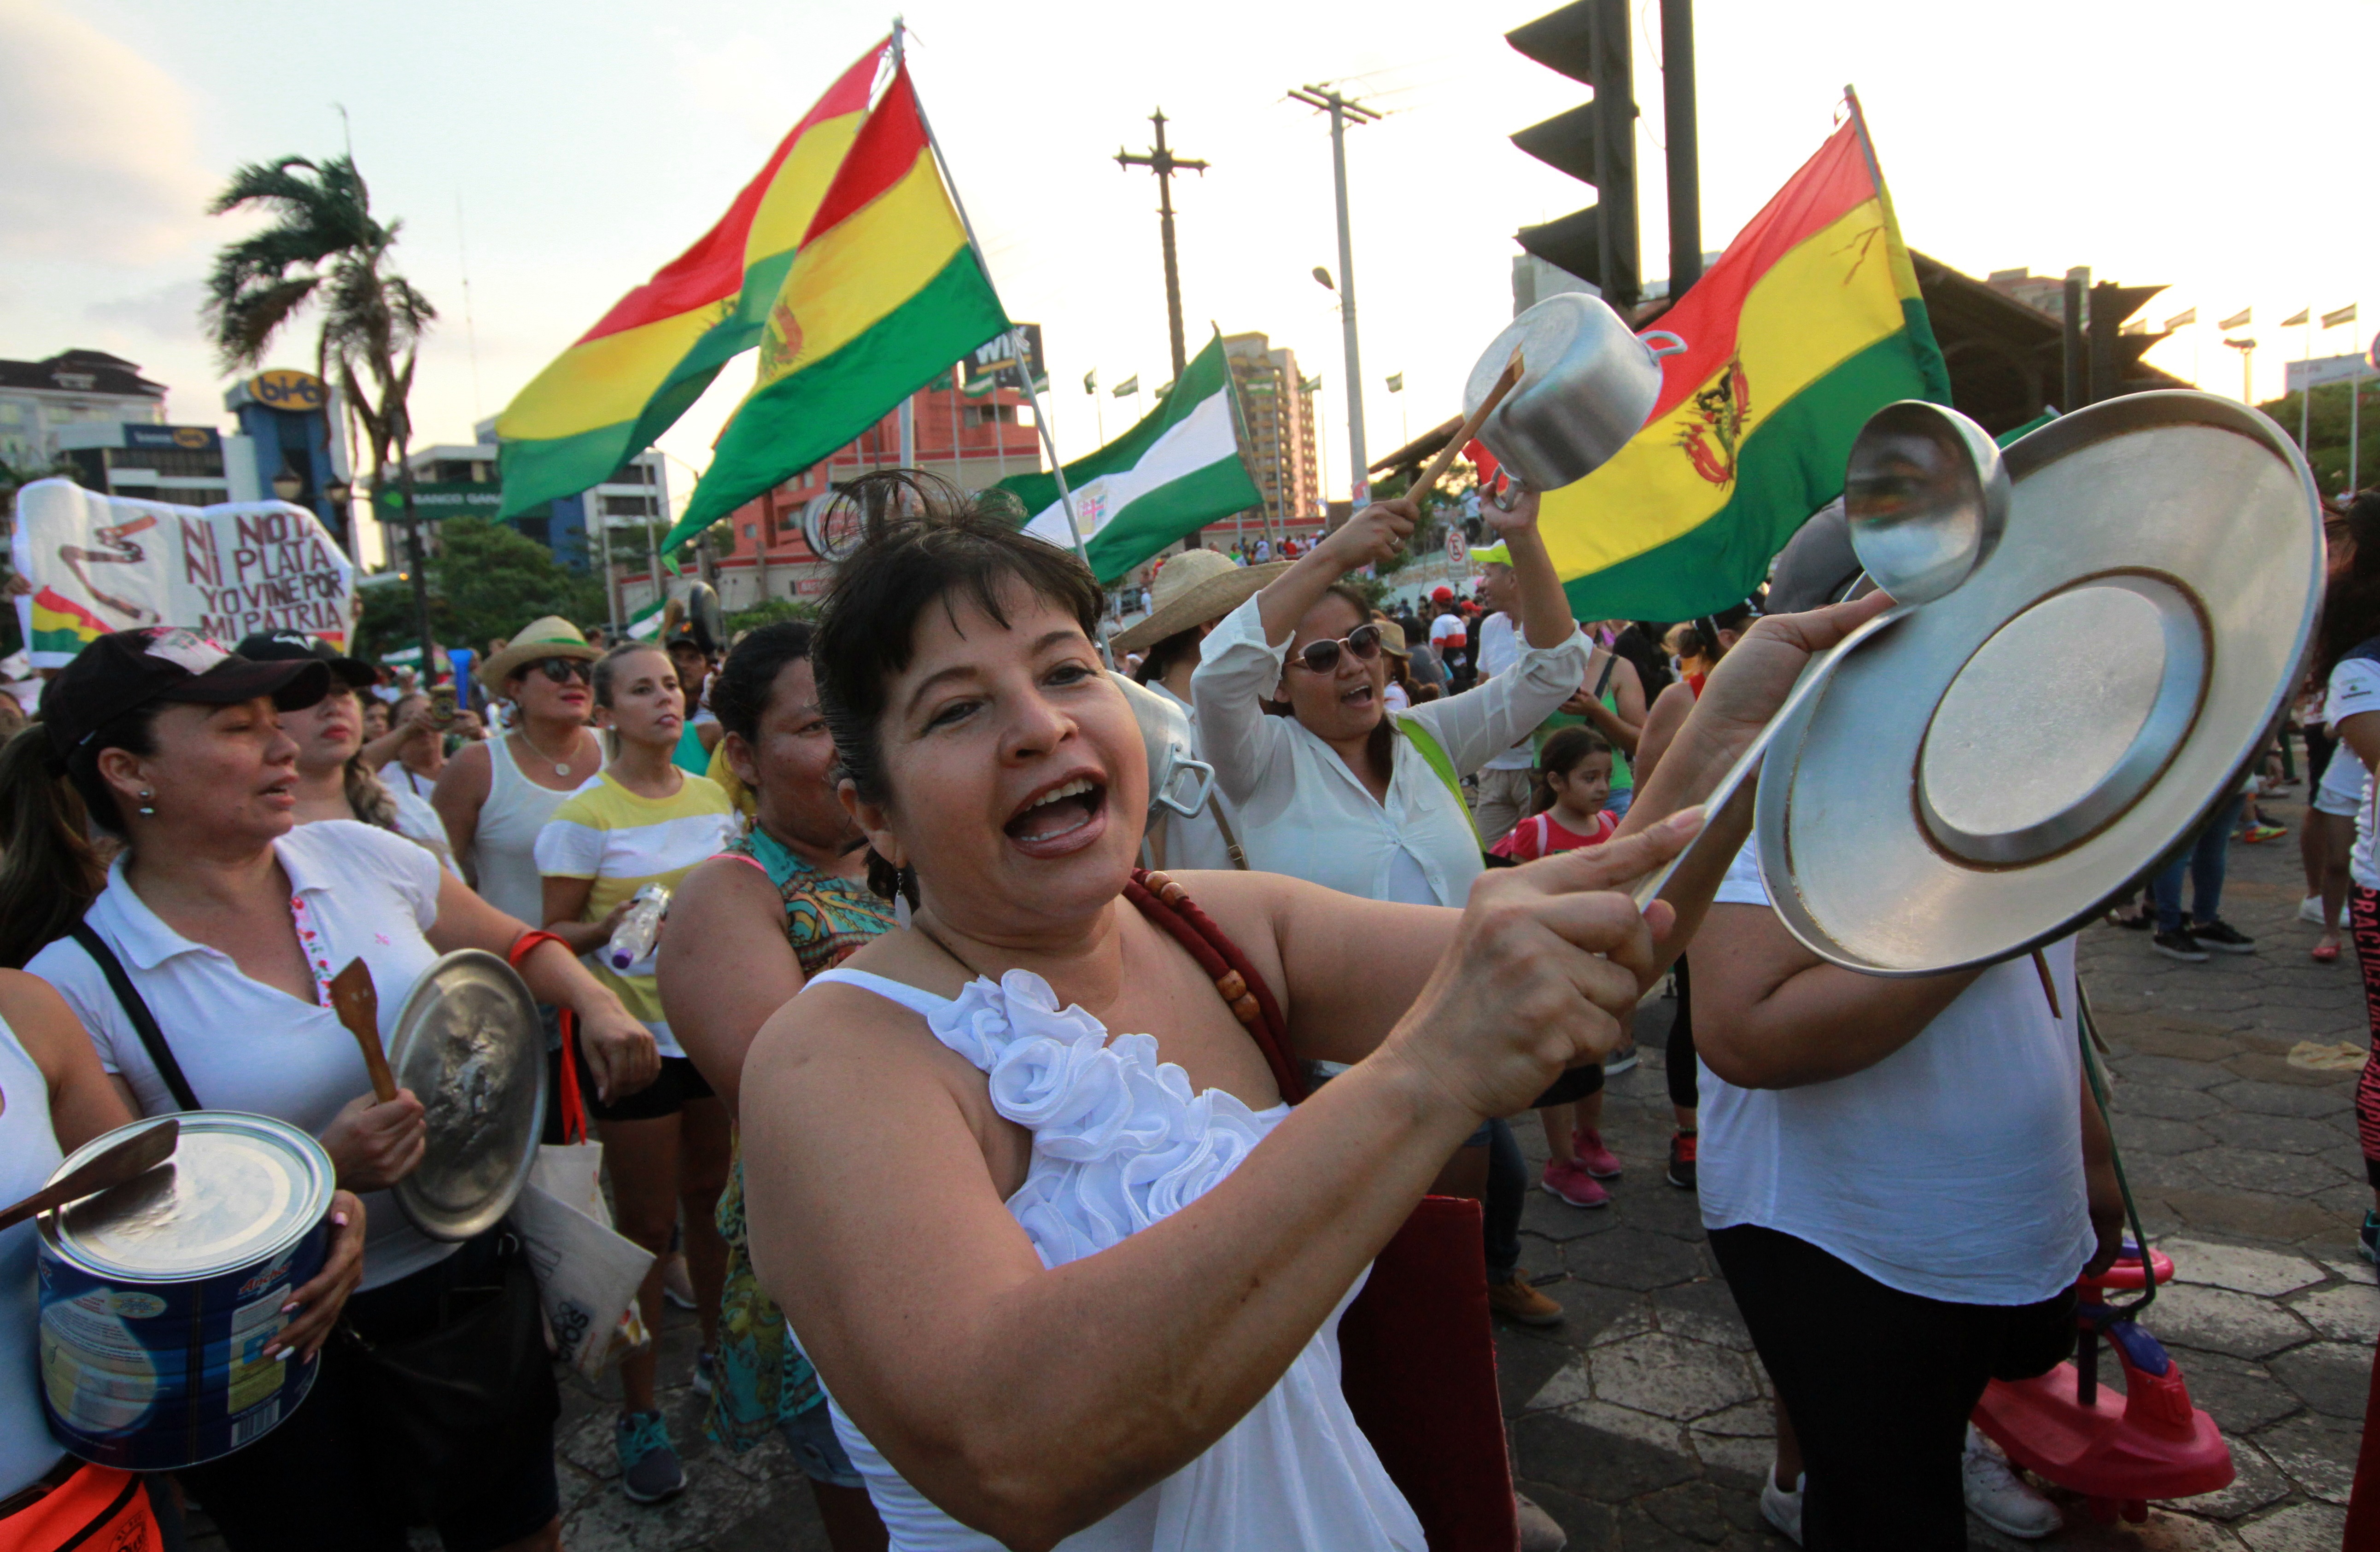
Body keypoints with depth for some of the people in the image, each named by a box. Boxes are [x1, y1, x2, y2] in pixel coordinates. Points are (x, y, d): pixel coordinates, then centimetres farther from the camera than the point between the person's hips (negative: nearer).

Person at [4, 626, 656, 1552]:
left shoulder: (357, 856, -4)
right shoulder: (77, 988, -15)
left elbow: (517, 947, 10)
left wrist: (595, 1004, -10)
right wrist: (321, 1171, -25)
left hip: (476, 1276, 4)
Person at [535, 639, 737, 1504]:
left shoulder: (712, 795, 7)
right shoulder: (584, 815, -9)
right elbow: (555, 935, -7)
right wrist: (617, 922, -23)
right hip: (635, 1034, -5)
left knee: (714, 1204, 16)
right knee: (646, 1225, 3)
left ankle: (716, 1354, 36)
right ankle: (638, 1411, 17)